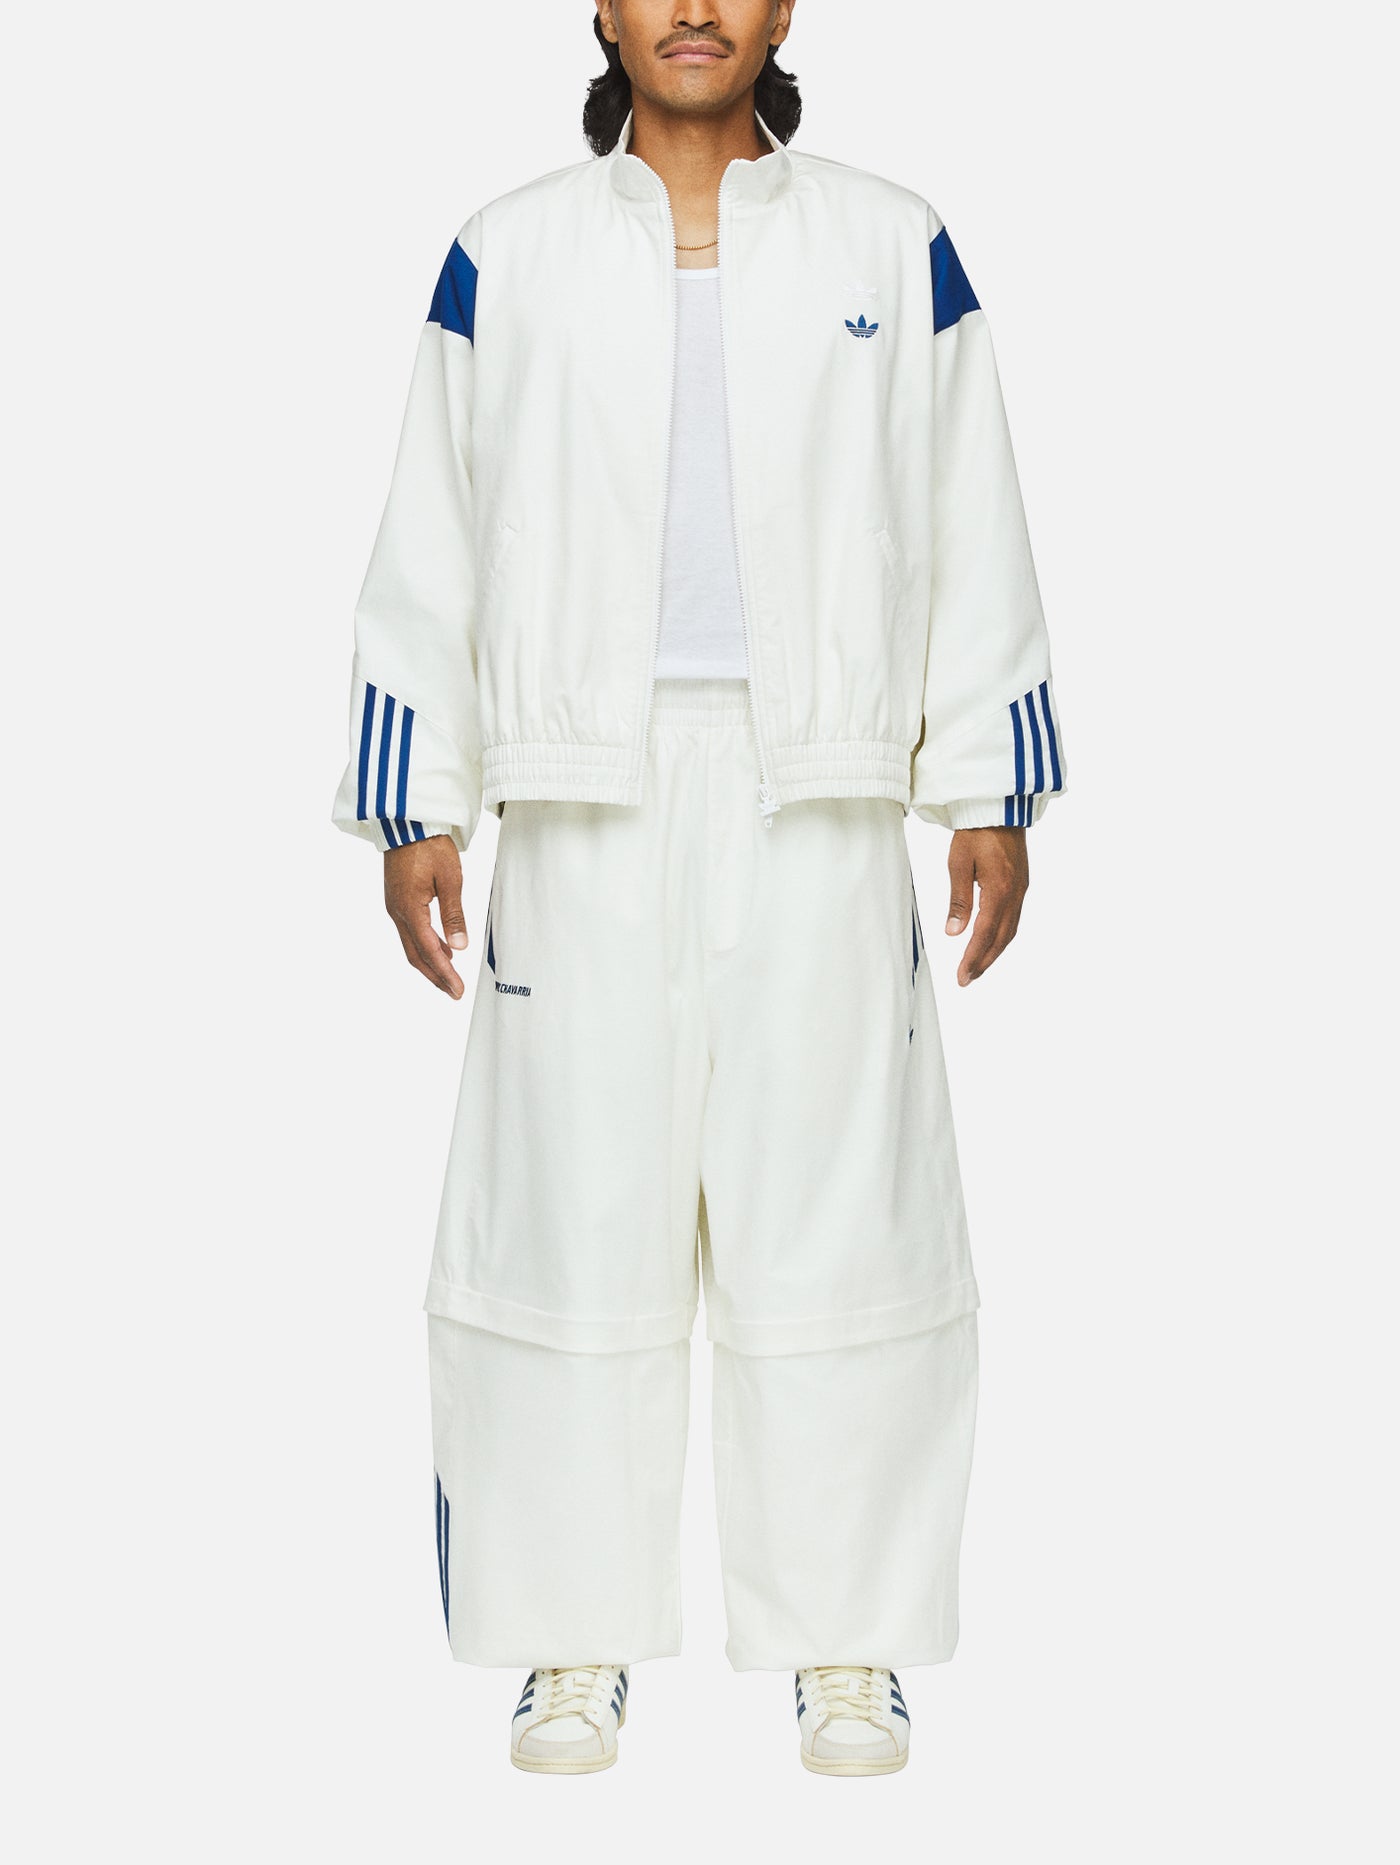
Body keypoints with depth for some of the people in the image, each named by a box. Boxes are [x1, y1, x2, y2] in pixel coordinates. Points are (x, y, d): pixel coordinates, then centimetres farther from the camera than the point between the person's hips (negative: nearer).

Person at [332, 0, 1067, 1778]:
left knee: (838, 1209, 2)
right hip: (587, 800, 0)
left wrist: (993, 800, 5)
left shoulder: (893, 248, 7)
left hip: (819, 802, 0)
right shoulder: (508, 255, 7)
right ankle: (575, 1645, 17)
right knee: (573, 1207, 2)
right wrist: (413, 816, 2)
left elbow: (973, 538, 9)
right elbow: (428, 549, 7)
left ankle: (846, 1644, 17)